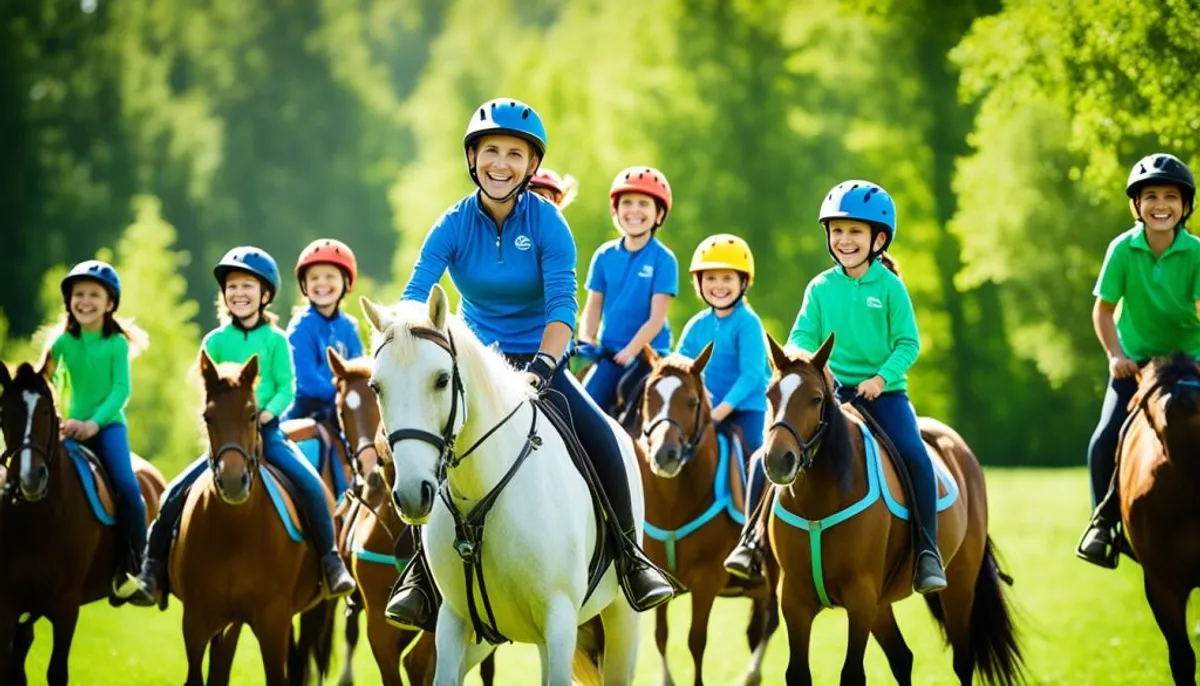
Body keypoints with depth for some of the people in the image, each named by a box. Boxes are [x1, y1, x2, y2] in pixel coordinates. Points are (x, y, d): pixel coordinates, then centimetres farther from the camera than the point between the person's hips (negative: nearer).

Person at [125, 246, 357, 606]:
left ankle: (331, 562, -16)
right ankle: (151, 568, -3)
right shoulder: (215, 341, 7)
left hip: (267, 431, -2)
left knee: (310, 484, -24)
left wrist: (269, 411, -19)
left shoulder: (275, 340, 3)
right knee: (177, 493, -11)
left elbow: (286, 388, -1)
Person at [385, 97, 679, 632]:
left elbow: (561, 306, -20)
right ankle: (423, 572, -10)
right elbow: (414, 298, -16)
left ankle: (628, 554, -6)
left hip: (537, 363, -1)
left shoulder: (547, 222, -11)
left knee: (600, 437, -24)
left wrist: (543, 364, -38)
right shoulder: (454, 226, -7)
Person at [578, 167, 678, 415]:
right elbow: (593, 307, 9)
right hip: (609, 352, 4)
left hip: (647, 353, -4)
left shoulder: (663, 260, -7)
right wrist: (585, 341, -8)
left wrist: (630, 352, -18)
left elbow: (657, 318, -10)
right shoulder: (605, 255, 5)